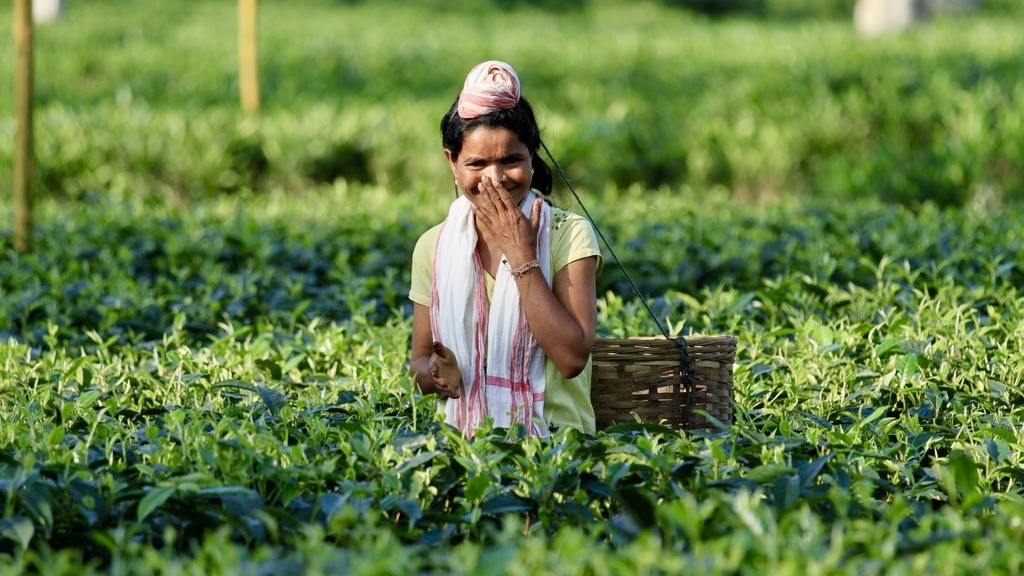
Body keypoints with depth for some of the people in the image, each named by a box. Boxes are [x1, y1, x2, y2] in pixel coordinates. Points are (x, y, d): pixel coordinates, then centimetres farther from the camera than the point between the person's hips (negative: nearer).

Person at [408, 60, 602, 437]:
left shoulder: (570, 236, -1)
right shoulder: (433, 247, 8)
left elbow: (572, 358, -12)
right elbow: (419, 361, 13)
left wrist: (521, 257, -12)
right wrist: (437, 372, -10)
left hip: (554, 436, -3)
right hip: (461, 442, 3)